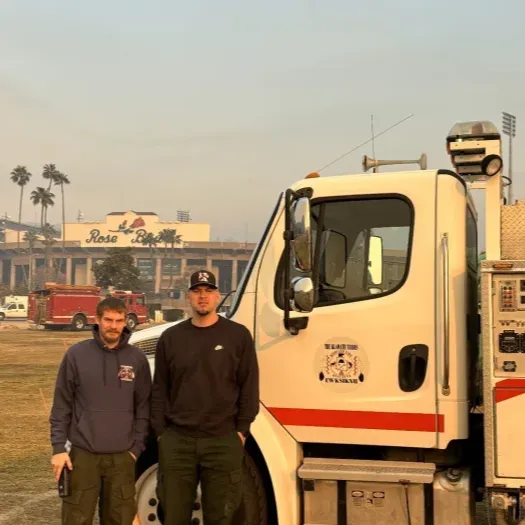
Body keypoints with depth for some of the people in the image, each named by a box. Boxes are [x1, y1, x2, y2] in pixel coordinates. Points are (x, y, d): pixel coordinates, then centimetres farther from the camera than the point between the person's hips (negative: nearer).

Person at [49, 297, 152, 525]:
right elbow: (61, 405, 0)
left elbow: (143, 407, 5)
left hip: (122, 457, 2)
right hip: (83, 455, -1)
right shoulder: (76, 354, -3)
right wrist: (58, 448, -4)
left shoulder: (137, 359, 1)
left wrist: (136, 448, 1)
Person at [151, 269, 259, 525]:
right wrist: (160, 432, 3)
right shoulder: (170, 337, 7)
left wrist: (242, 430, -3)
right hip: (177, 439, 2)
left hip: (223, 440, -1)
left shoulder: (238, 335, 1)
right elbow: (159, 389, 8)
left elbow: (249, 387, 1)